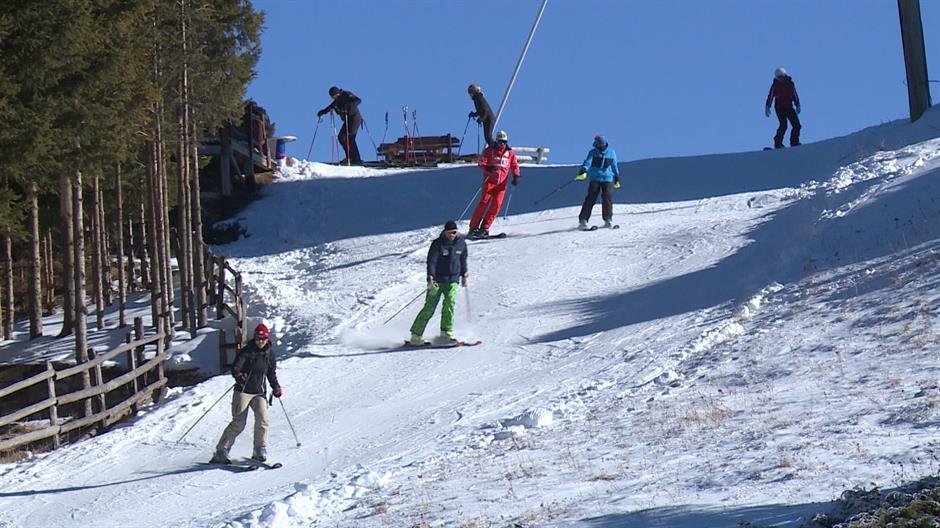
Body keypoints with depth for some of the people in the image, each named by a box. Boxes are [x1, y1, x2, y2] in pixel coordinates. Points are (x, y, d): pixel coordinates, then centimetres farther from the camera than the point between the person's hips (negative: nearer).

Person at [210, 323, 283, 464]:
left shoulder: (269, 353, 7)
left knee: (262, 418, -17)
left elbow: (271, 373, 21)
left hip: (259, 393, 4)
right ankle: (221, 452, -5)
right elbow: (235, 368, -18)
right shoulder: (246, 351, -8)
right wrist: (238, 375, -39)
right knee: (238, 423, -11)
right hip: (243, 391, -4)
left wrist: (276, 387, 8)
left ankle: (260, 450, -6)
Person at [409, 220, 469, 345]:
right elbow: (431, 261, -15)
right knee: (429, 308, -7)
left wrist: (464, 275, 24)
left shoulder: (461, 243, 4)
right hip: (437, 281, -3)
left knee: (450, 302, -22)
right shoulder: (437, 244, -9)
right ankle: (416, 336, 0)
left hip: (453, 280, 3)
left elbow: (463, 260, 20)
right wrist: (430, 278, -25)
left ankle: (446, 333, -17)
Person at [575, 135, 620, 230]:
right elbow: (587, 162, -12)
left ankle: (608, 220, -1)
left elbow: (614, 167, 20)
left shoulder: (611, 153, 10)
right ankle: (583, 220, -10)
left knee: (608, 199, -11)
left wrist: (617, 179, 23)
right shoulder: (593, 152, 3)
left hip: (608, 179, 2)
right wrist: (583, 172, -30)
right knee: (590, 199, -10)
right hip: (594, 178, -2)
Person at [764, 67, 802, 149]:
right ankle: (778, 143, -12)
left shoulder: (790, 83, 5)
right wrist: (767, 107, -9)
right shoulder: (775, 85, -3)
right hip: (779, 108, -4)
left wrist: (797, 105, 11)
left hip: (789, 107, 4)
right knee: (783, 125, -20)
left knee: (797, 125, -4)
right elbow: (770, 96, -1)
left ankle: (794, 142, 8)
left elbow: (795, 95, 14)